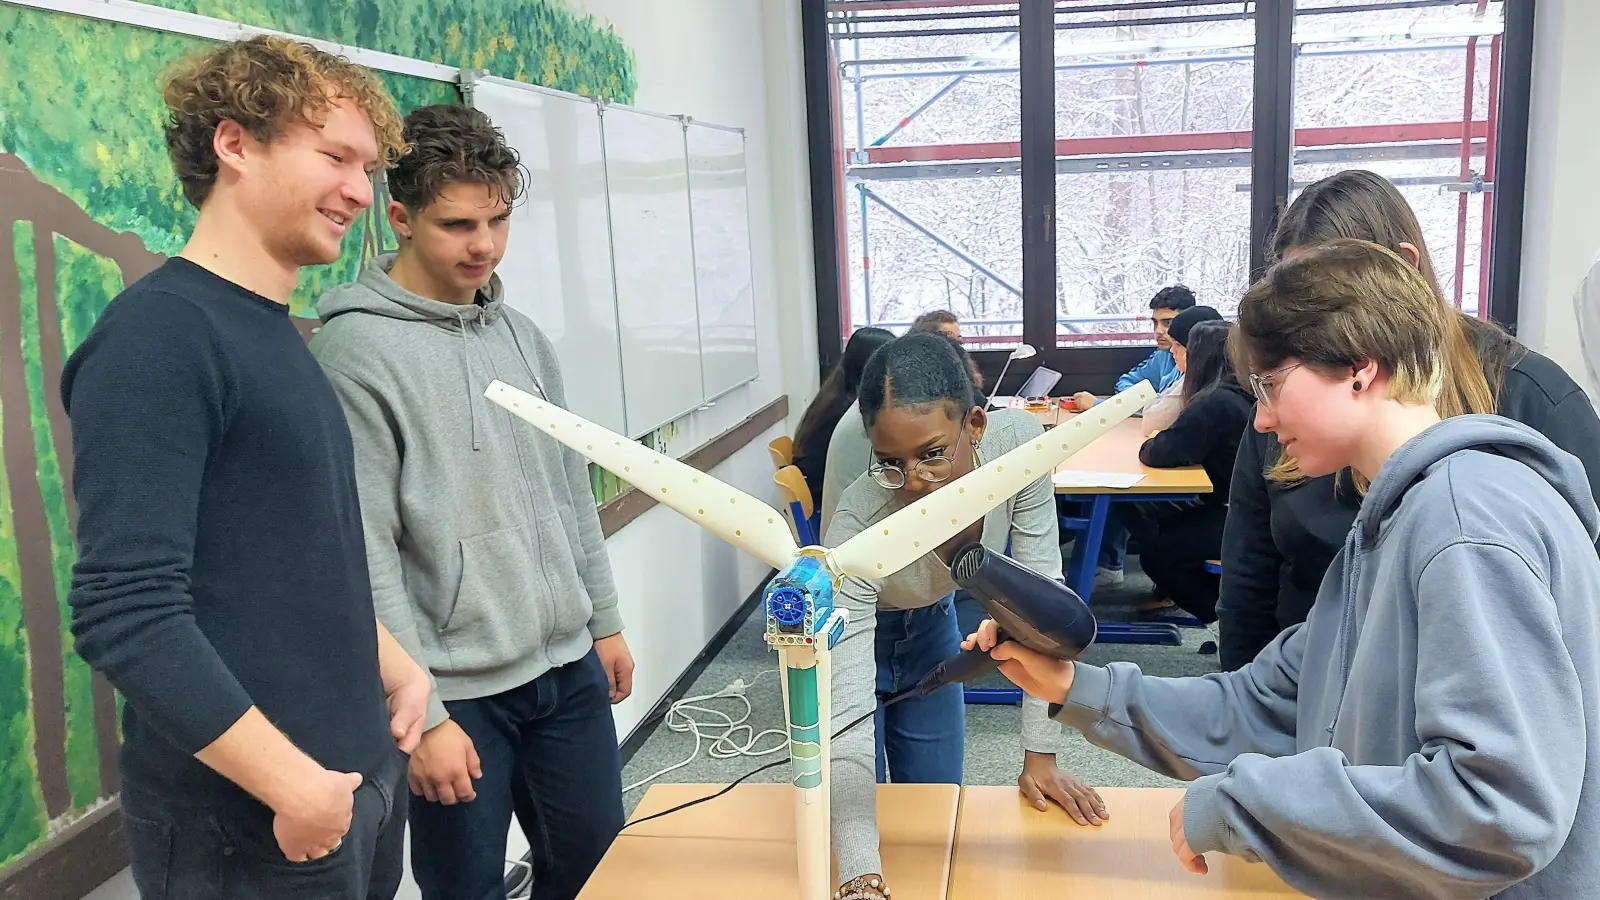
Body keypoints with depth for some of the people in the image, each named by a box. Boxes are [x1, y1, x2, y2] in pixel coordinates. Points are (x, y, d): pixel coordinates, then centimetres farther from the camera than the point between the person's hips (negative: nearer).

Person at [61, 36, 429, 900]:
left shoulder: (279, 334, 10)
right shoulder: (158, 335, -17)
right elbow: (127, 614, -23)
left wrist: (392, 665, 7)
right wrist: (288, 781, -21)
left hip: (361, 773, 8)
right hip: (248, 821, -8)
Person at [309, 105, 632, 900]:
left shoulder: (521, 334, 7)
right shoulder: (357, 348, -13)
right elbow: (365, 552, -16)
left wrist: (605, 621, 15)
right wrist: (420, 713, -16)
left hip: (568, 669, 6)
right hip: (457, 690, -6)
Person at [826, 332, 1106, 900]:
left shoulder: (1019, 443, -32)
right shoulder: (860, 523, -40)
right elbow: (845, 713, -41)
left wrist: (1040, 754, -21)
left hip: (931, 628, 4)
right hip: (851, 640, -3)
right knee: (869, 819, 9)